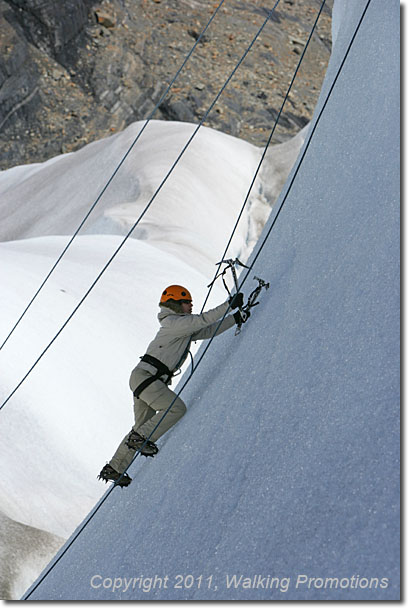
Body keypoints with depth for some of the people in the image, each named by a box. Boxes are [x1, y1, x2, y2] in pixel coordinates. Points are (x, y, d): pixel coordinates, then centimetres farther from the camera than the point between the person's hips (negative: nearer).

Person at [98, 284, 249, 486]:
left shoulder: (186, 329, 19)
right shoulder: (172, 322, -9)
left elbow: (209, 330, 16)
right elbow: (203, 320, -18)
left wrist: (235, 318, 8)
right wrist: (230, 304, -16)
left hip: (147, 379, 10)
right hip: (145, 376, -10)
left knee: (142, 427, 13)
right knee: (177, 408, -18)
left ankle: (113, 469, 21)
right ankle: (139, 438, -8)